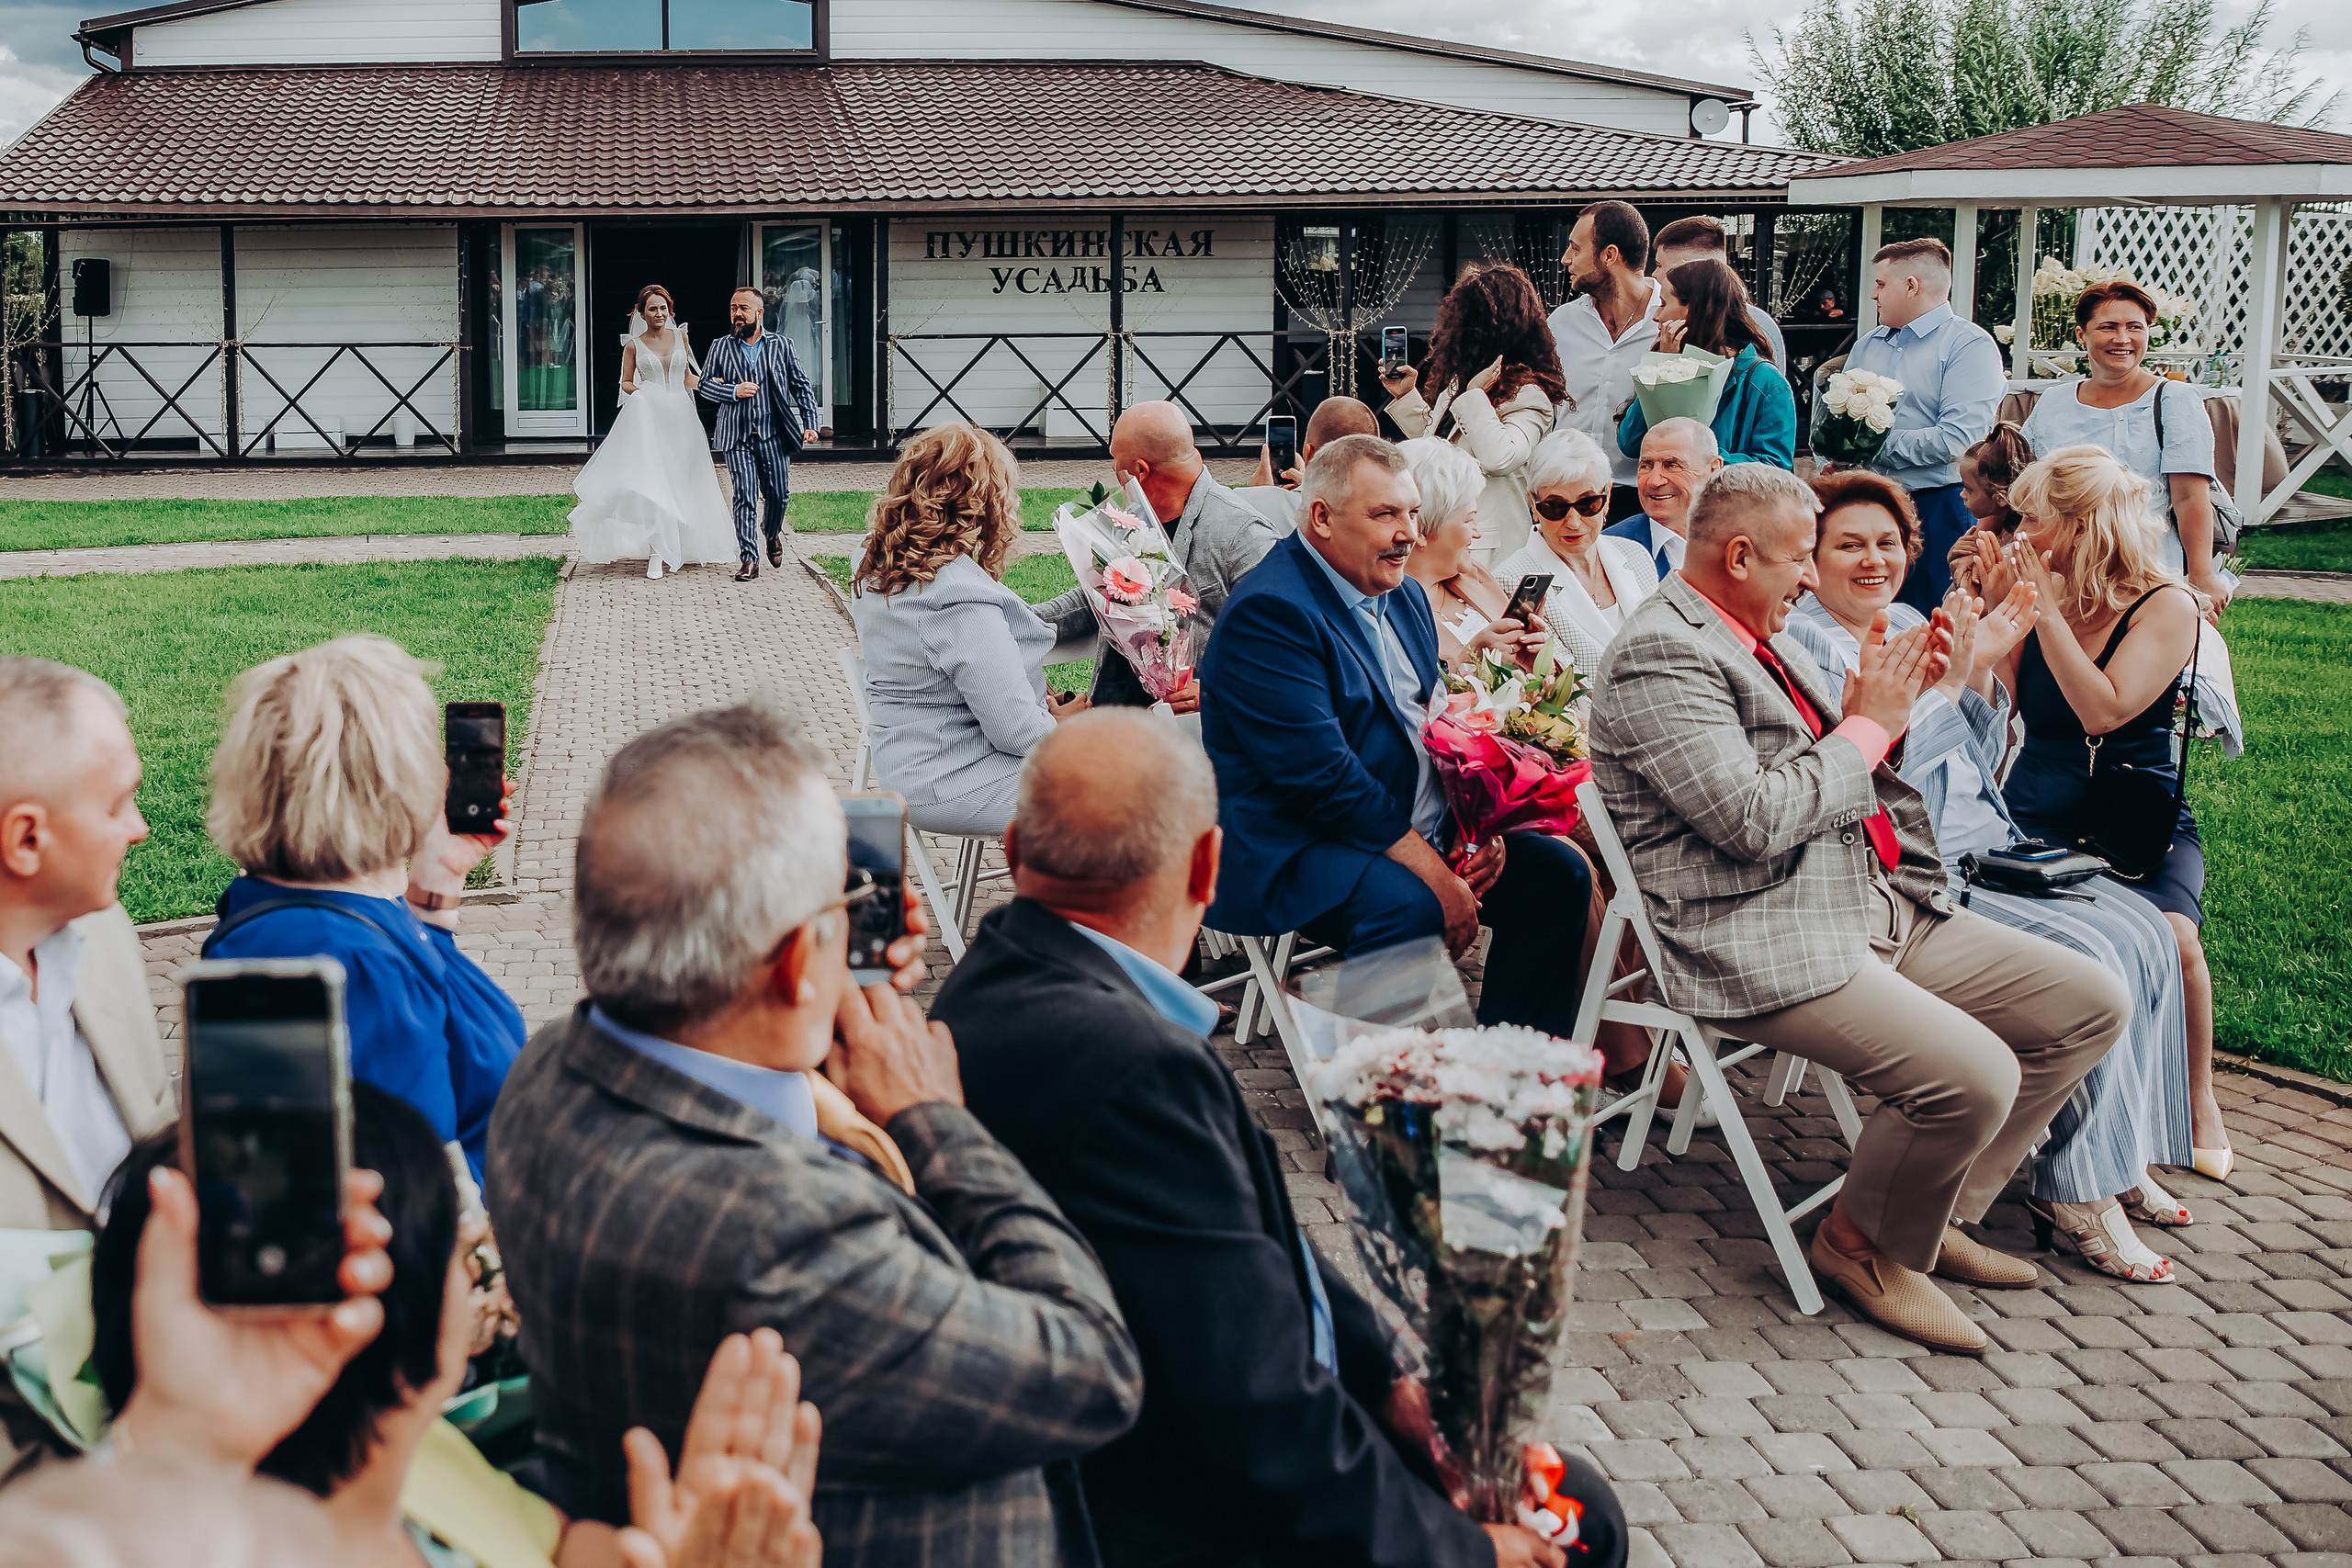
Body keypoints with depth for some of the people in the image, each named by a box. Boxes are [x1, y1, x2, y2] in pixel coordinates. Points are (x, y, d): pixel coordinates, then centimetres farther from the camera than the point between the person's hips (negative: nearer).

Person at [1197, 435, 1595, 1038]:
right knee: (1409, 909, -35)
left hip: (1427, 834, 9)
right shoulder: (1269, 610, -17)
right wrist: (1430, 872, -24)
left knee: (1558, 872, -3)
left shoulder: (1404, 594, 14)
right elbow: (1319, 772, -23)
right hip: (1297, 846, -9)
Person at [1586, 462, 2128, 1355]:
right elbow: (1756, 820, -23)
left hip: (1882, 905, 10)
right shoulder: (1660, 656, -14)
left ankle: (1934, 1216, 15)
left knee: (2092, 1005, 4)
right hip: (1767, 944, -10)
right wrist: (1870, 725, -10)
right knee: (1975, 1076, -27)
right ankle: (1861, 1244, 2)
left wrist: (1882, 702, 6)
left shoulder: (1756, 636, 17)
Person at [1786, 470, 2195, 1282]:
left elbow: (1981, 768, 16)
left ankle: (2124, 1160, 5)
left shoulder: (1907, 623, 15)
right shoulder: (1805, 642, -10)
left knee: (2147, 935, -6)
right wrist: (1945, 678, -21)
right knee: (2091, 961, -23)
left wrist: (1982, 671, 0)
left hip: (1988, 846, 9)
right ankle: (2076, 1192, -11)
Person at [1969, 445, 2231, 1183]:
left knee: (2170, 936, -30)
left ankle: (2198, 1102, -4)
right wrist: (1997, 607, -1)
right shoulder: (2045, 590, 8)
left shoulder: (2166, 605, -5)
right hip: (2034, 817, 3)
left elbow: (2103, 710, -19)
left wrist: (2044, 609, -17)